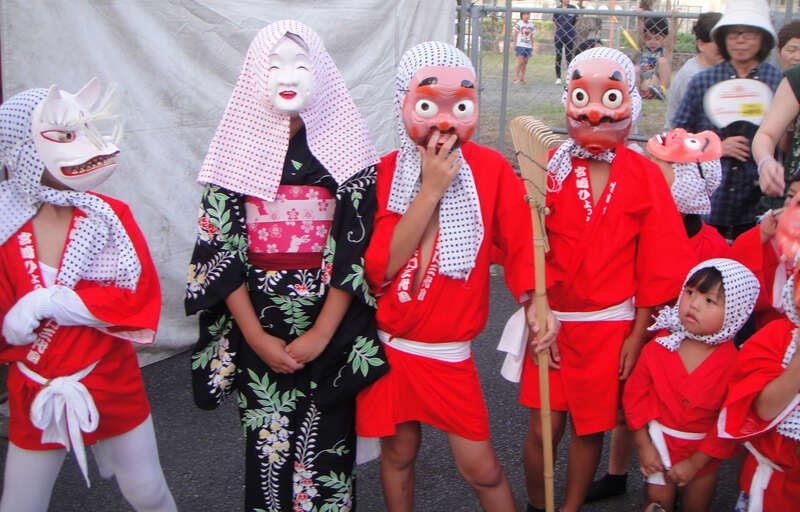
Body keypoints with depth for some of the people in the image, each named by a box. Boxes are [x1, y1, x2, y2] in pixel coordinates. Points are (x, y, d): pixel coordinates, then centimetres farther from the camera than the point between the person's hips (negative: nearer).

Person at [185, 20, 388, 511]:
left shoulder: (343, 146, -1)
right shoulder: (239, 145, 2)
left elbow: (356, 246, -6)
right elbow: (218, 248, -2)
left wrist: (322, 333, -12)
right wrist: (256, 337, -8)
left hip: (331, 329, -1)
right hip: (257, 329, 1)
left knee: (326, 442, 5)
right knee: (266, 443, 7)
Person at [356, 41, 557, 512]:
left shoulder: (491, 169, -7)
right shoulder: (384, 173, -6)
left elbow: (520, 243, -3)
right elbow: (379, 267, -16)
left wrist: (535, 300, -21)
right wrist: (430, 190, -19)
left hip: (450, 354, -1)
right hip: (387, 347, 1)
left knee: (481, 468, 2)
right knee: (398, 452, 17)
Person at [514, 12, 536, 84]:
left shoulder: (531, 25, 10)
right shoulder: (519, 24, -4)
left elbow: (531, 37, 17)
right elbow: (515, 35, -2)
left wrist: (532, 46, 14)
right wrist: (514, 45, -6)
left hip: (528, 46, 5)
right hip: (520, 45, -5)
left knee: (525, 62, 6)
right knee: (520, 61, -13)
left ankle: (522, 78, 12)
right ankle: (516, 77, -7)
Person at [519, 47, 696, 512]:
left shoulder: (645, 177, -4)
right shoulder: (551, 169, -4)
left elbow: (655, 265, -1)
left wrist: (637, 335, -2)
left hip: (610, 325, 0)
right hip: (553, 320, 0)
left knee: (591, 427, 11)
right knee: (543, 427, 5)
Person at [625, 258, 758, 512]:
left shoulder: (733, 363, -18)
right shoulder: (658, 347, -14)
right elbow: (635, 394, -6)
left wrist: (695, 463, -13)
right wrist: (644, 446, -9)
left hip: (703, 454, 0)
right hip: (659, 446, 1)